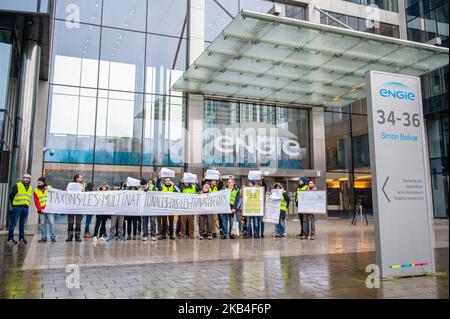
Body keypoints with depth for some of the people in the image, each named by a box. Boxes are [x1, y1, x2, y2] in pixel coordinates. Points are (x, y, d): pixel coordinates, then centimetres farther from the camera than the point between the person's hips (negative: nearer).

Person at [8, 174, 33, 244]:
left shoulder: (30, 188, 14)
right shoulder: (17, 186, -3)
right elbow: (11, 196, -1)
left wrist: (26, 204, 9)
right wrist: (13, 204, 2)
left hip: (25, 208, 5)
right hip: (17, 207, -5)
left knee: (22, 224, 10)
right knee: (13, 223, -3)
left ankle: (21, 238, 16)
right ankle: (10, 238, 2)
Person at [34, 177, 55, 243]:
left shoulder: (50, 188, 8)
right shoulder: (36, 191, 10)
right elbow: (36, 202, 4)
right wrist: (40, 209, -8)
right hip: (41, 210, 2)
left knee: (51, 223, -5)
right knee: (42, 224, 2)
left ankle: (53, 237, -2)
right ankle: (43, 238, 8)